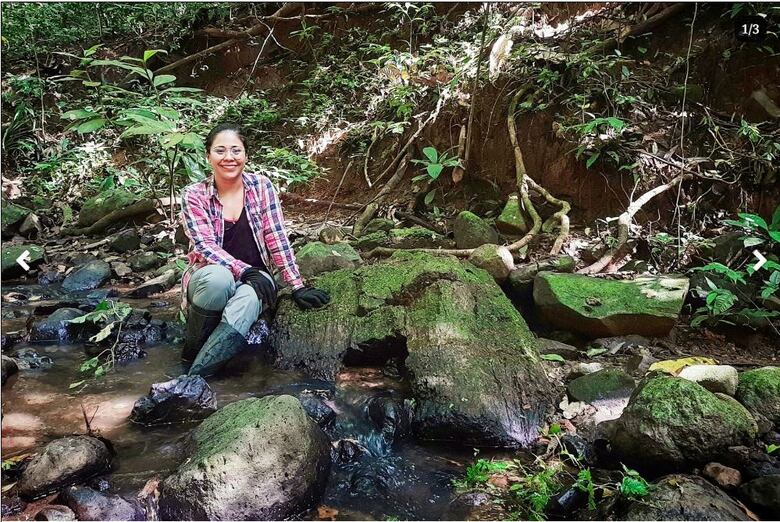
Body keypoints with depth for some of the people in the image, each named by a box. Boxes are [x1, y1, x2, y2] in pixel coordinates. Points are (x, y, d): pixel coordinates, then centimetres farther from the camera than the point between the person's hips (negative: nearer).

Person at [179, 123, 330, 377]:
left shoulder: (261, 186, -1)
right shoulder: (194, 195, -4)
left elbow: (277, 239, -4)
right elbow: (205, 246, -15)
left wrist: (298, 286, -11)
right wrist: (246, 271, -30)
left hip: (253, 282, 1)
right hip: (210, 279, -1)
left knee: (247, 300, -35)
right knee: (219, 276, -37)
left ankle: (194, 379, -31)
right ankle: (193, 347, -12)